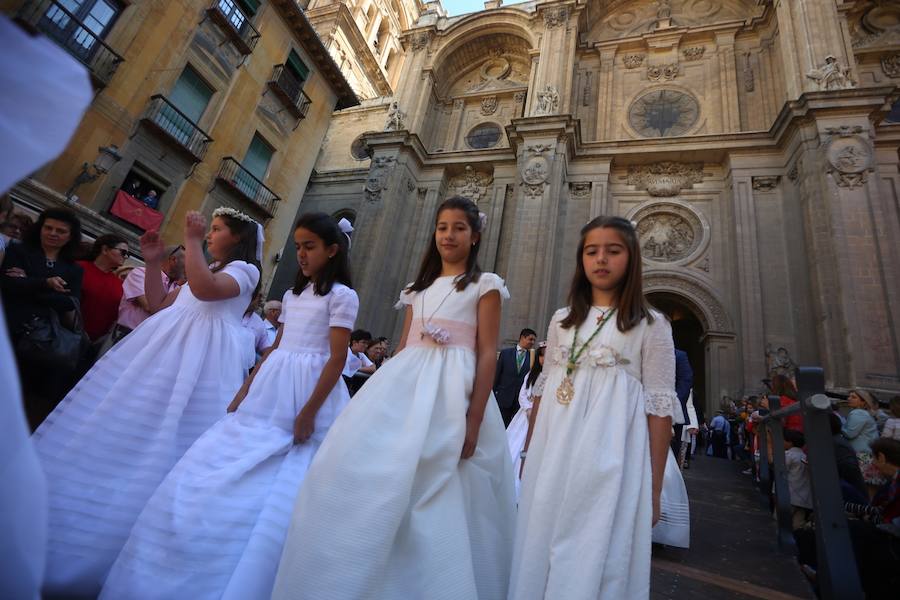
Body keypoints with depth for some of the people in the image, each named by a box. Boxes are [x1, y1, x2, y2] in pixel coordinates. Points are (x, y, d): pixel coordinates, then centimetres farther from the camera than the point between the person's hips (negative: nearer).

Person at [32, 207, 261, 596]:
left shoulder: (245, 269, -3)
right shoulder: (205, 269, 23)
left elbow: (205, 289, -24)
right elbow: (158, 303, 23)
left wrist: (192, 240, -15)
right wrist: (154, 263, 13)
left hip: (199, 358, -8)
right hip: (162, 349, 9)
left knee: (160, 443, -5)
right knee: (123, 425, 13)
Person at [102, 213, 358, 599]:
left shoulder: (342, 295, -6)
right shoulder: (293, 294, 16)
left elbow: (337, 358, -13)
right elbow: (275, 350, 17)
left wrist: (310, 412, -18)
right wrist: (244, 391, 11)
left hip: (307, 395, -7)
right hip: (268, 393, 7)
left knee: (272, 493, -2)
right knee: (223, 478, 9)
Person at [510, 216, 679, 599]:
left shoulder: (651, 324, 0)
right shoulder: (562, 320, 11)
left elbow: (660, 407, -3)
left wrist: (654, 489, -5)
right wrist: (530, 456, 12)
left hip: (611, 457, -4)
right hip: (554, 454, 4)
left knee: (596, 552, 2)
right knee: (540, 546, 12)